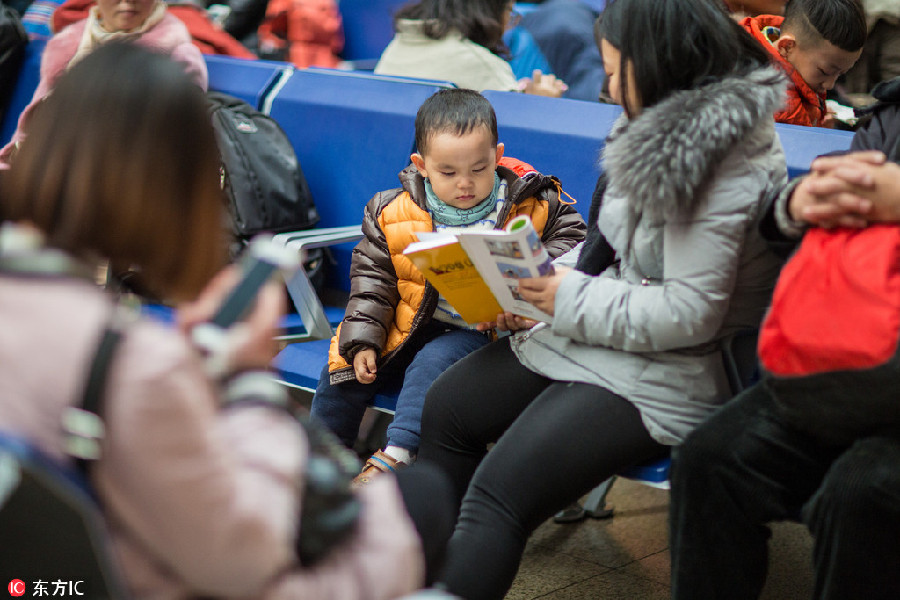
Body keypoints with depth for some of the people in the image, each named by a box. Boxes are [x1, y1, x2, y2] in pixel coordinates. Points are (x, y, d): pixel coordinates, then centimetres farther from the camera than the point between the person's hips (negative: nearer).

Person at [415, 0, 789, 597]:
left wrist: (572, 300, -18)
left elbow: (688, 313, -26)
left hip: (661, 379, -10)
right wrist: (541, 290, 1)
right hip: (594, 338, 10)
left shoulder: (722, 166, -24)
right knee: (447, 406, 12)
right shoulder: (668, 126, 5)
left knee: (498, 492, -20)